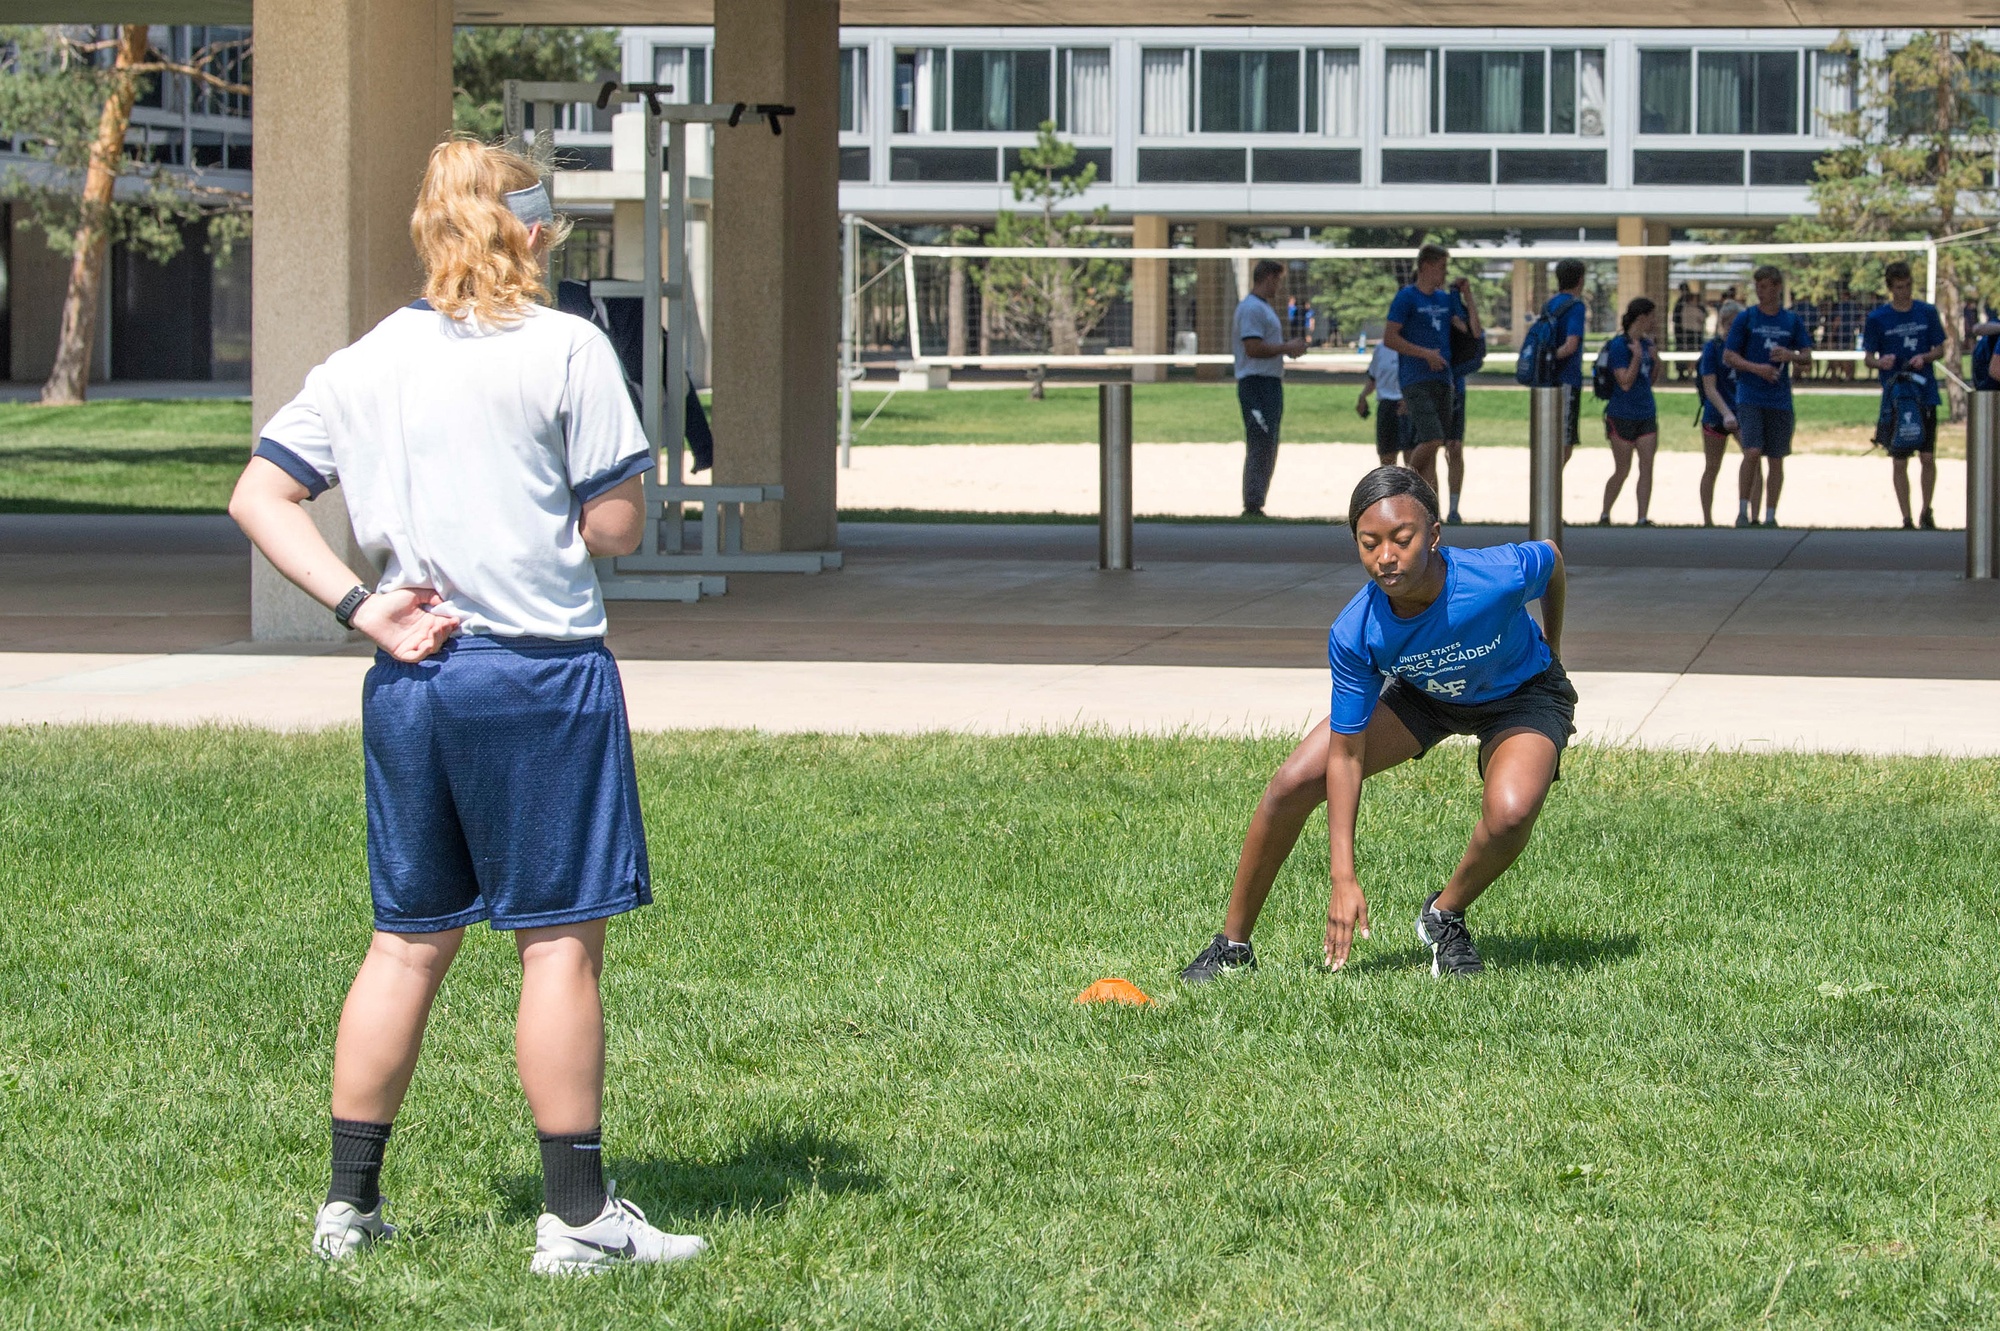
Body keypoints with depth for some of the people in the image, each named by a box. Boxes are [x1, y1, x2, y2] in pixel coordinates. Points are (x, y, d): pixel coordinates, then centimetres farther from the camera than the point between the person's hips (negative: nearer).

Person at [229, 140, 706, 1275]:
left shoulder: (364, 362, 10)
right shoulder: (568, 349, -6)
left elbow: (259, 498, 7)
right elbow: (616, 530, -8)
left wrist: (360, 605, 0)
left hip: (410, 678, 6)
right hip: (542, 671, -6)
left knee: (410, 939, 14)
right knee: (562, 937, 1)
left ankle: (349, 1202, 17)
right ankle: (577, 1214, 4)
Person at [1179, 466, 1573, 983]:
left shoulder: (1502, 576, -39)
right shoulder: (1355, 634, -33)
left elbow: (1552, 560, -12)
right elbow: (1346, 754, -23)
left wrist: (1550, 648, 6)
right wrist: (1343, 878, -27)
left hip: (1523, 694, -2)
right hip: (1421, 694, 2)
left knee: (1510, 812, -31)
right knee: (1293, 784, -11)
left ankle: (1446, 916, 1)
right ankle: (1233, 945, 7)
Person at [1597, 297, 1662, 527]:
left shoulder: (1646, 343, 8)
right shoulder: (1619, 346, -14)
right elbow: (1625, 383, -20)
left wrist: (1656, 361, 0)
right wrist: (1637, 357, -21)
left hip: (1646, 416, 6)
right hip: (1622, 418, -6)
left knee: (1647, 469, -3)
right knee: (1622, 471, 3)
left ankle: (1642, 518, -1)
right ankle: (1604, 515, 21)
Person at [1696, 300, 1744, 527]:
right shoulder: (1713, 348, -6)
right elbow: (1710, 387, -12)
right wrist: (1727, 414, -23)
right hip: (1716, 415, -2)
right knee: (1712, 469, 9)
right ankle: (1707, 520, 17)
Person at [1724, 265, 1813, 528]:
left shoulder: (1792, 321, 8)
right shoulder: (1746, 318, 1)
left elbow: (1807, 357, 7)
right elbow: (1728, 356, -1)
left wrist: (1791, 355, -15)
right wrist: (1756, 368, -15)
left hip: (1780, 400, 3)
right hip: (1750, 396, -3)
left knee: (1776, 459, 4)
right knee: (1752, 451, -17)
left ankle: (1770, 516, 11)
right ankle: (1743, 511, -6)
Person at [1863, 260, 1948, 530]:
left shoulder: (1927, 312, 4)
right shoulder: (1877, 318, -2)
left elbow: (1940, 349, 9)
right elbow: (1868, 357, 1)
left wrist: (1924, 357, -13)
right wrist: (1879, 362, -22)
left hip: (1925, 395, 1)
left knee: (1928, 457, 2)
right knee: (1899, 462, 2)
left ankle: (1927, 512, 19)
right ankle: (1907, 520, 9)